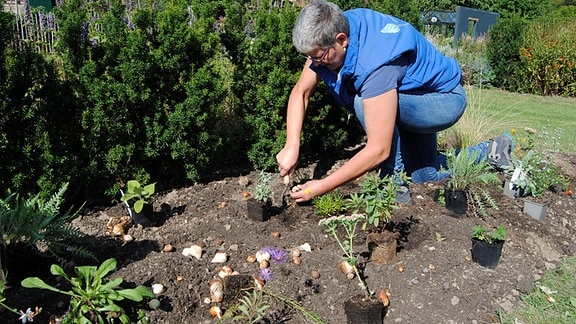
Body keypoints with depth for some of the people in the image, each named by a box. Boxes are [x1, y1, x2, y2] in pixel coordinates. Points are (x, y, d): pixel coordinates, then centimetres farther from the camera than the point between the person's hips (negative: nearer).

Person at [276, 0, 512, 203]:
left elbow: (378, 150, -39)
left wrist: (323, 186, -35)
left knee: (363, 103, -33)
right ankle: (489, 153, 35)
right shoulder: (332, 32, -18)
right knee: (426, 179, 15)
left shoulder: (374, 63, -40)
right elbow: (301, 92, -11)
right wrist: (292, 146, -23)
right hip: (415, 98, 8)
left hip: (446, 101, -8)